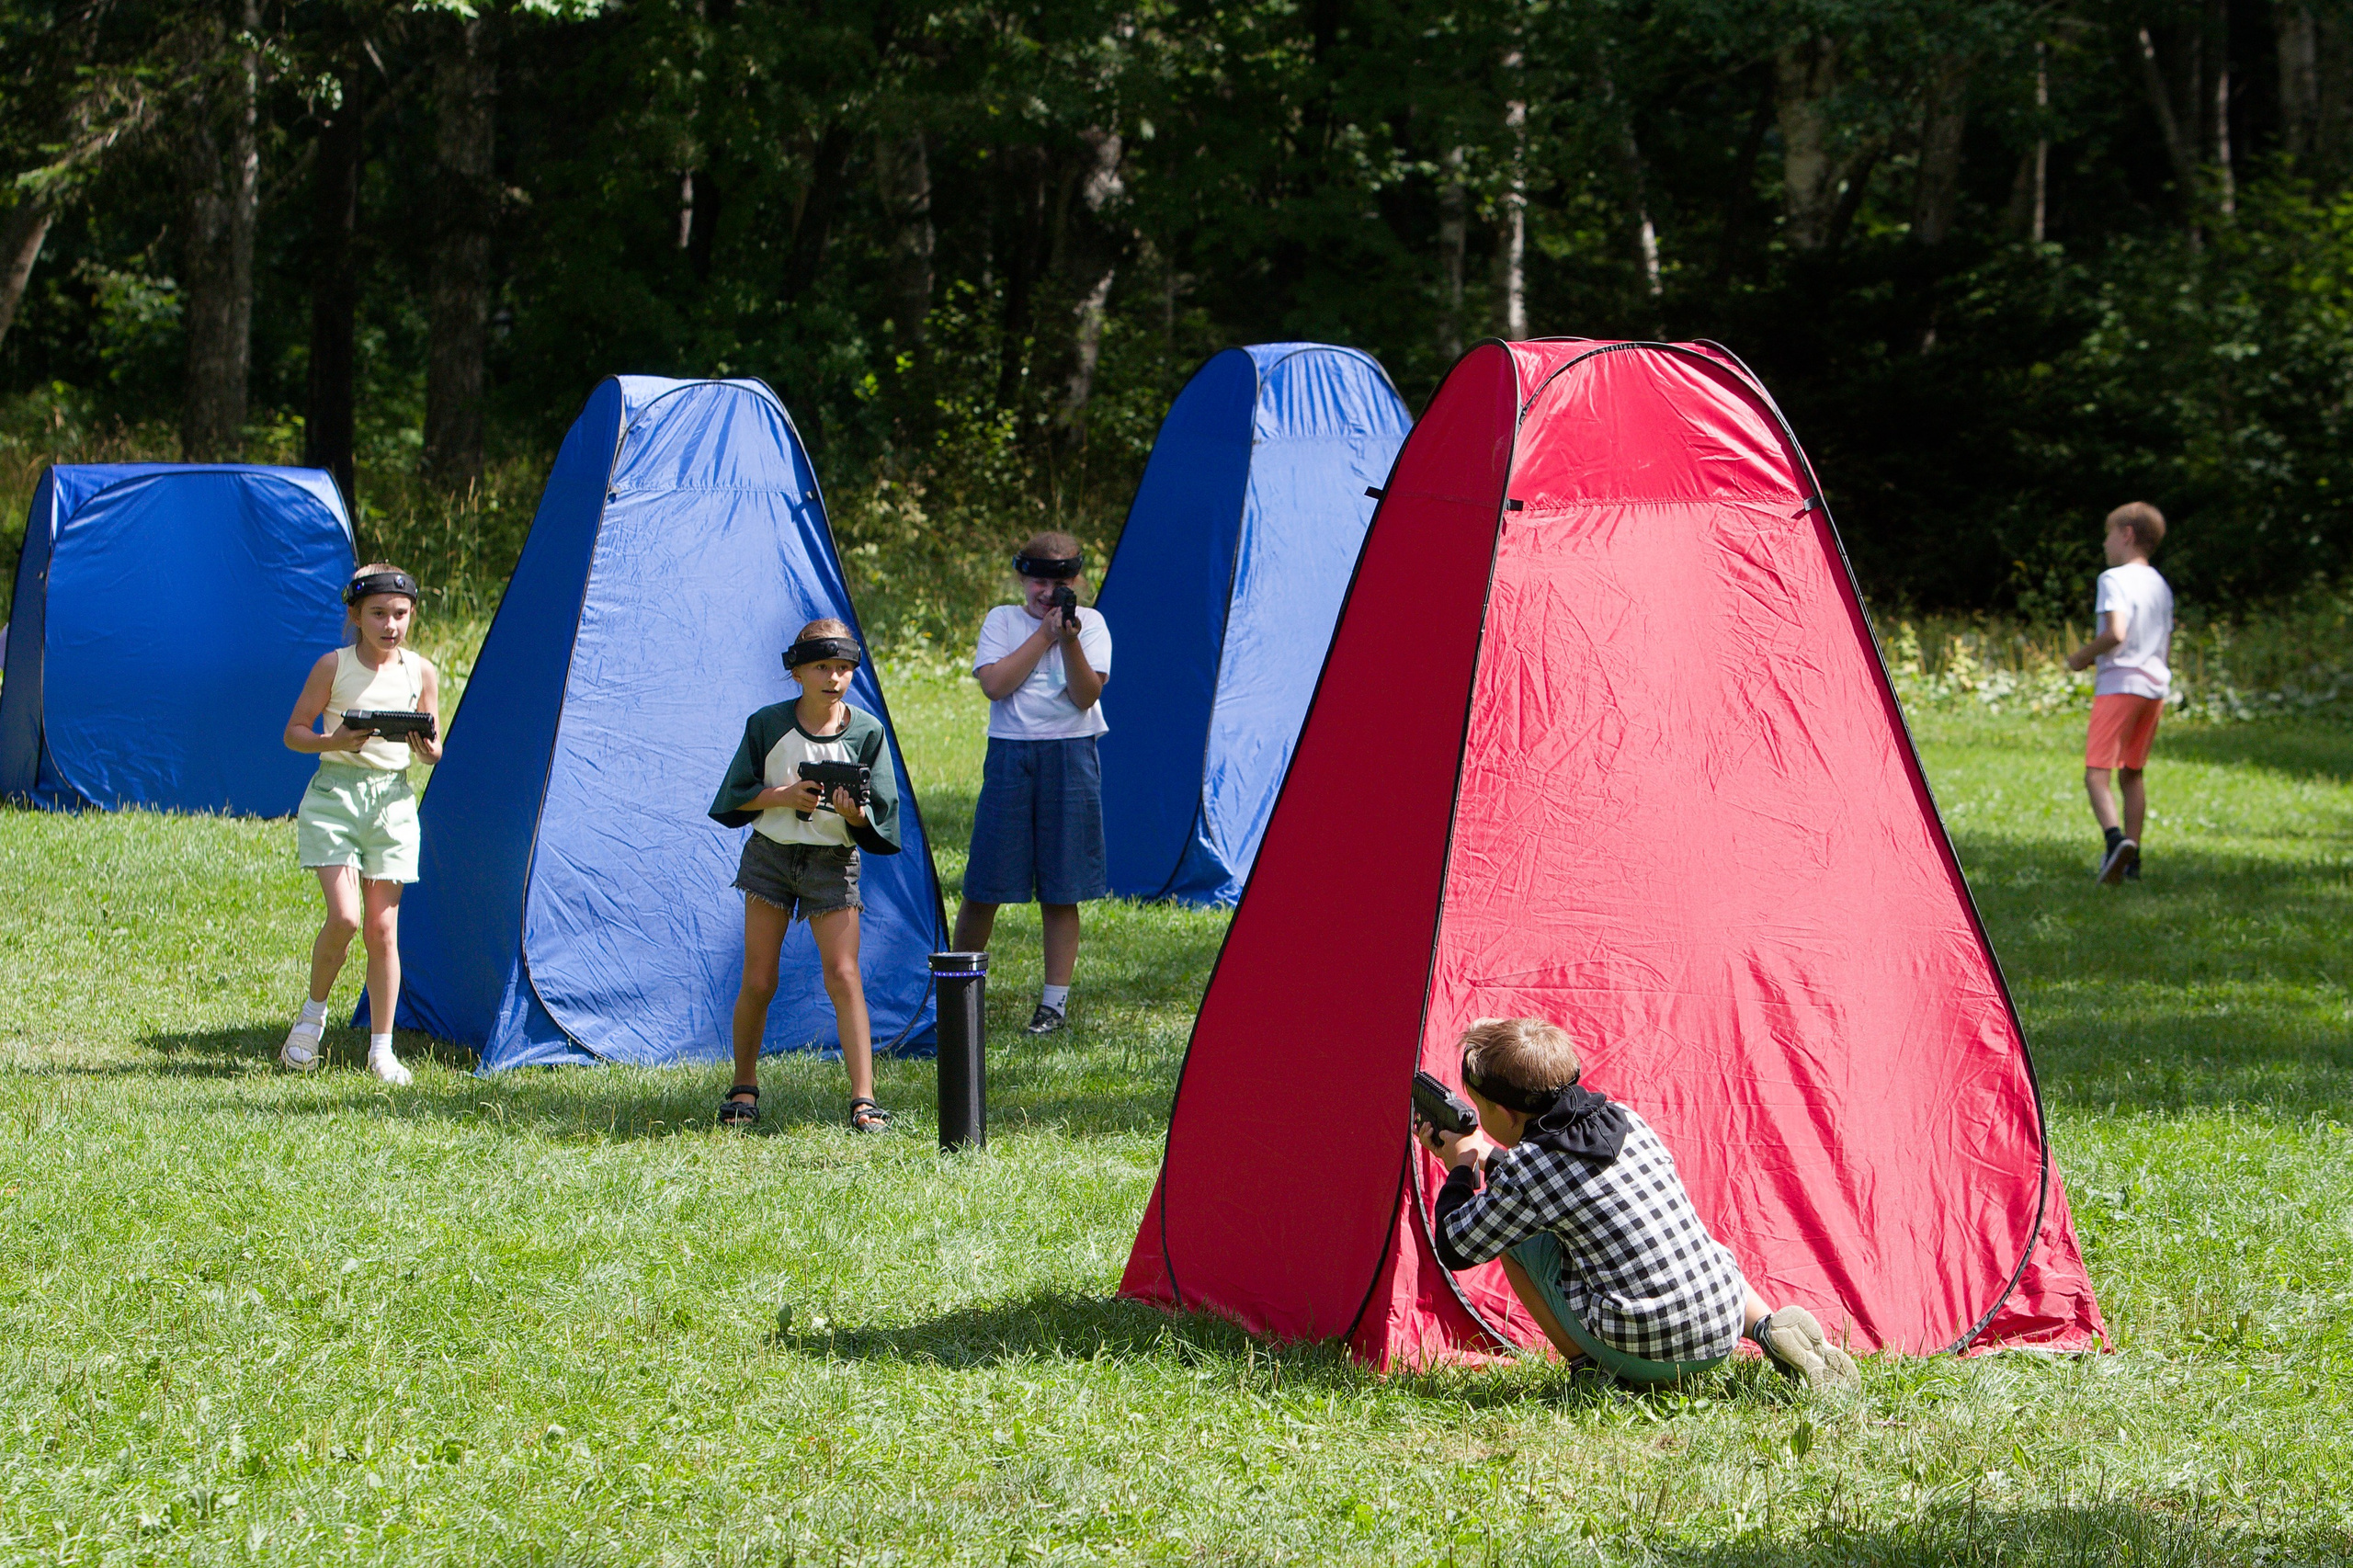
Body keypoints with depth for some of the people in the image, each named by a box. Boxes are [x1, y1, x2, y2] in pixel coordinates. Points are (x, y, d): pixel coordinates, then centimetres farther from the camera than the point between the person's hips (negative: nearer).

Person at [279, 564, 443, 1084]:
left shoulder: (421, 672, 6)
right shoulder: (334, 666, -2)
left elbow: (432, 747, 13)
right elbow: (294, 732, 2)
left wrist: (429, 750, -11)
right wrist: (333, 742, -18)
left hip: (392, 799, 2)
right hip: (335, 793, -2)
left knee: (382, 927, 1)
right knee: (344, 916, -16)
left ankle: (381, 1050, 8)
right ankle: (313, 1013, 10)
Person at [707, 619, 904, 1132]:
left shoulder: (865, 731, -4)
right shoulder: (767, 725, -5)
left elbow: (879, 817, -2)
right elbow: (738, 796, 0)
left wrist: (853, 812, -24)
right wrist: (785, 796, -17)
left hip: (832, 861, 0)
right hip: (770, 855, 0)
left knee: (842, 975, -11)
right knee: (758, 981, 3)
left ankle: (863, 1099, -12)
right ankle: (744, 1086, 23)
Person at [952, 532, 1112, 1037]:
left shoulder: (1089, 624, 4)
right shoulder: (1002, 620, 6)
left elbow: (1086, 696, -7)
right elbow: (995, 684, -10)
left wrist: (1070, 642, -21)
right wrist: (1043, 636, -11)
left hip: (1070, 757, 0)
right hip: (1010, 754, 0)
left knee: (1061, 891, 1)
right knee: (984, 886, 2)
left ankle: (1056, 1001, 7)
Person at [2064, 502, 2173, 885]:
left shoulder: (2114, 579, -9)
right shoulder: (2161, 585, 17)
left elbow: (2115, 634, -21)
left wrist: (2082, 656, -6)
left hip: (2119, 684, -8)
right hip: (2156, 685, 8)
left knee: (2096, 771, -11)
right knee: (2132, 772, 14)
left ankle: (2115, 837, -34)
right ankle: (2131, 859, 12)